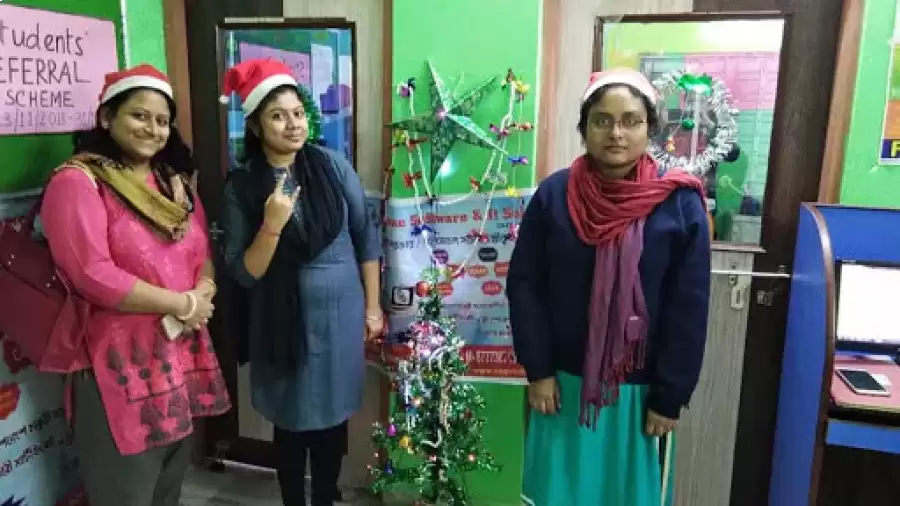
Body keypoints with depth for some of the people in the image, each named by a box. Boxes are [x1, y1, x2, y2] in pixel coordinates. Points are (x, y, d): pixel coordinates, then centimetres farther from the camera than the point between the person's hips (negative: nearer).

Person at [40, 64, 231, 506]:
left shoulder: (175, 181, 14)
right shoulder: (78, 182, -10)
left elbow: (204, 252, 12)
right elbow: (93, 275, -21)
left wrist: (201, 297, -10)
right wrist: (181, 304, -16)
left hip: (182, 352, 7)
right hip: (121, 361, -7)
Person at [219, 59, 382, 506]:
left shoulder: (333, 166, -6)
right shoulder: (242, 186, -8)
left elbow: (366, 237, 1)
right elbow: (243, 274, -10)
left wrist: (373, 305, 2)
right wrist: (272, 225, -25)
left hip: (340, 314, 1)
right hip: (284, 321, -1)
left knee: (333, 415, 15)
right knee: (292, 421, 12)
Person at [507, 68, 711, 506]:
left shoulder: (680, 204, -9)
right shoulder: (553, 195, -6)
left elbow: (689, 312, -7)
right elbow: (523, 286, -4)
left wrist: (670, 397, -6)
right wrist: (537, 370, -6)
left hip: (639, 389, -1)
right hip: (564, 382, 1)